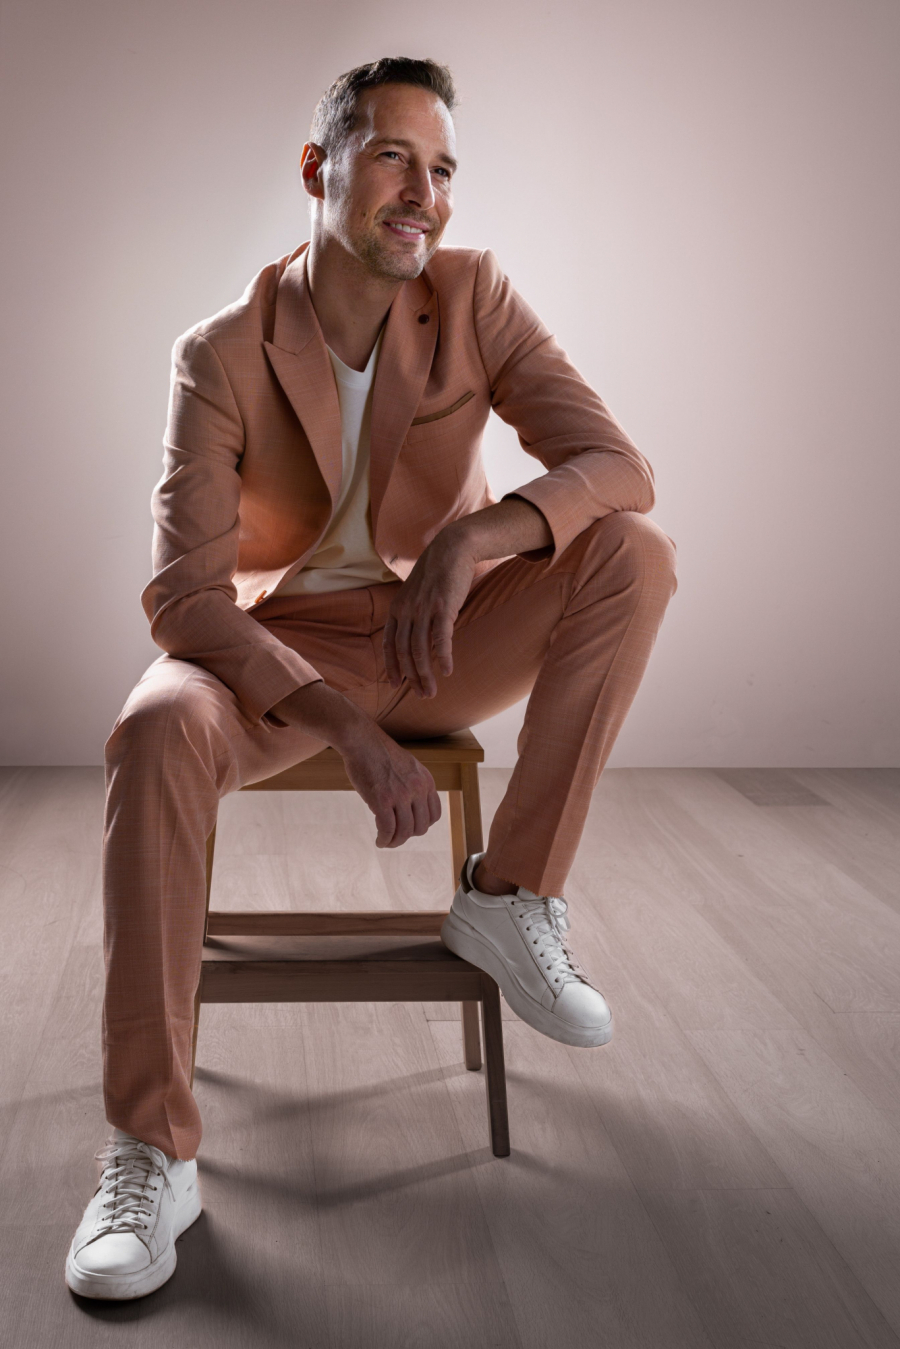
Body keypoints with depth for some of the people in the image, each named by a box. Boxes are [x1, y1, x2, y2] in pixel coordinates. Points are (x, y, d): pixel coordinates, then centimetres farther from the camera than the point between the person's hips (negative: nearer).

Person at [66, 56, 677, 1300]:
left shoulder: (473, 297, -6)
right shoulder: (222, 356, -13)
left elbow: (619, 464, -17)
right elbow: (183, 598, -20)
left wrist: (468, 540, -37)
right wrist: (347, 728, -34)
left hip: (443, 642, 2)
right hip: (288, 654, -2)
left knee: (633, 550, -22)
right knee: (156, 731, -35)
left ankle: (510, 895, -14)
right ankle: (152, 1152, -26)